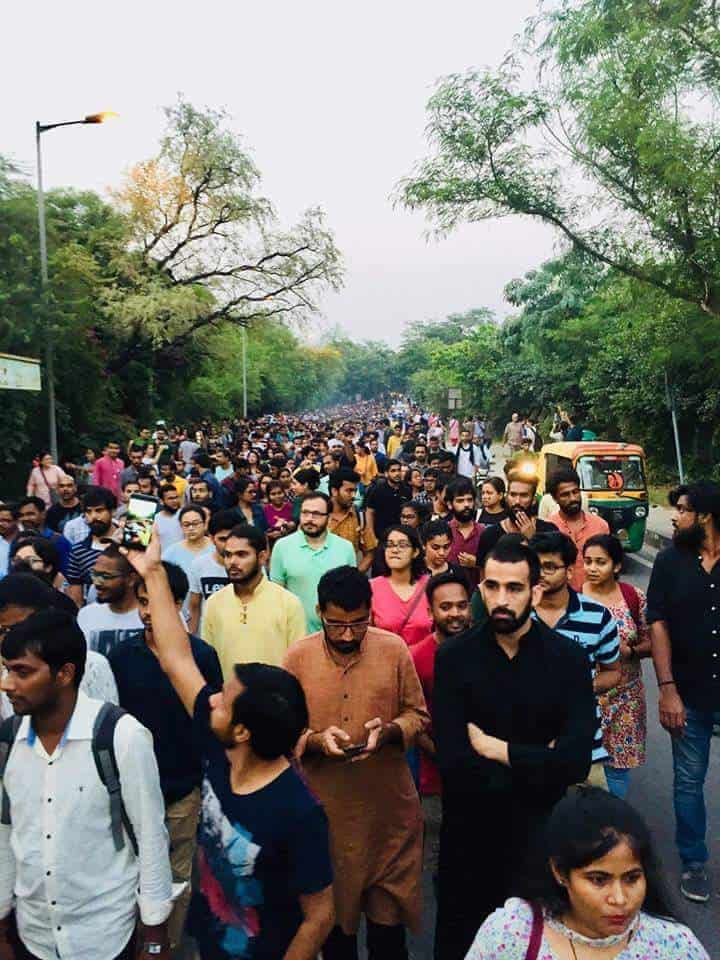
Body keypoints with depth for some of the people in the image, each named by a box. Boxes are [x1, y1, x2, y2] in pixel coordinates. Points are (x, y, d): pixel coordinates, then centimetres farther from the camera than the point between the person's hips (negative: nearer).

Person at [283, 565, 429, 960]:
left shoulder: (394, 649, -7)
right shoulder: (297, 657, -8)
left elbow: (417, 714, 1)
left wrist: (388, 731, -18)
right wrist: (315, 740, -22)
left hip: (388, 805, 0)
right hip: (326, 808, 0)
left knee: (388, 912, 15)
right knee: (332, 911, 18)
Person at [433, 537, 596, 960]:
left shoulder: (568, 657, -12)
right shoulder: (454, 656, -13)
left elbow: (576, 761, -22)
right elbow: (454, 763, -21)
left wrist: (496, 749, -17)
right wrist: (539, 764, -18)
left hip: (542, 831, 0)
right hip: (469, 831, 0)